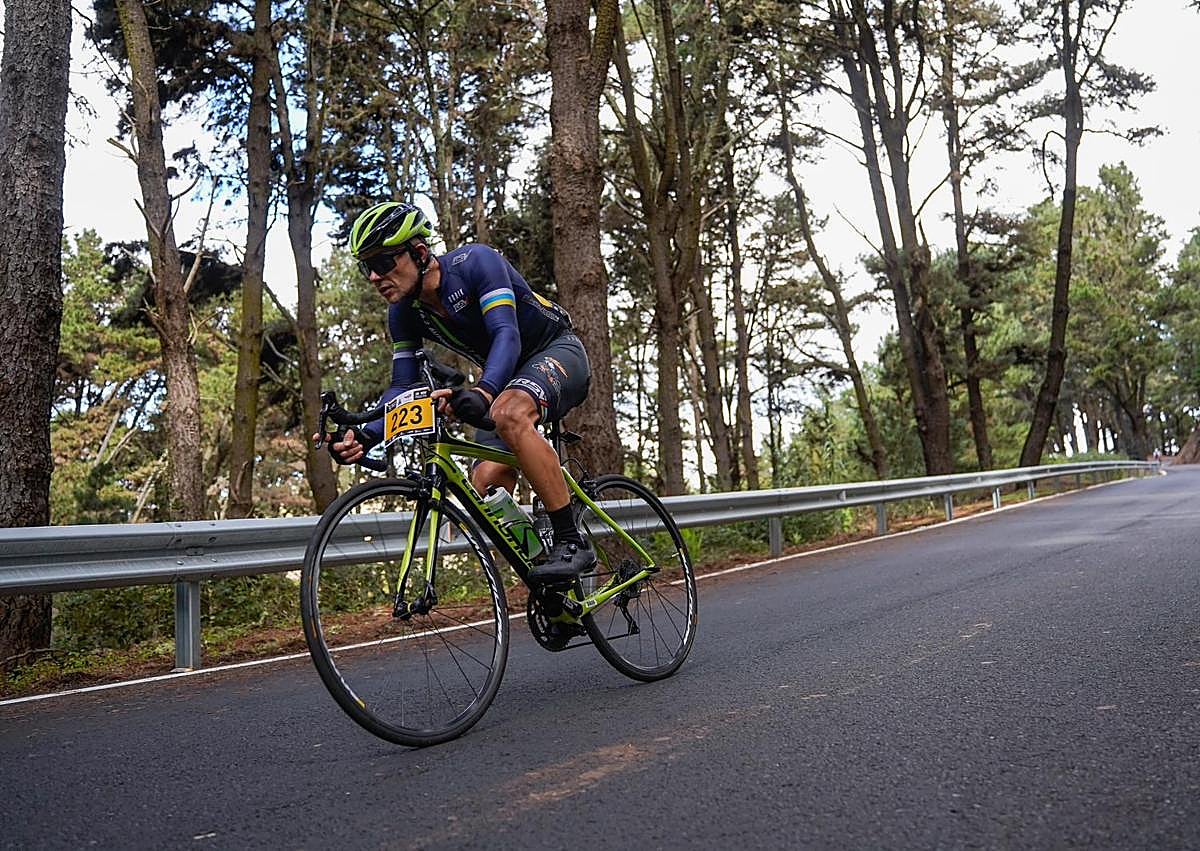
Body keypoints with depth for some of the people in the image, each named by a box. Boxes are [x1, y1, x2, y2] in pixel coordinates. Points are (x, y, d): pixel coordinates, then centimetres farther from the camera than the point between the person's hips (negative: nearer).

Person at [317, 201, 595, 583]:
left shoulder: (475, 261, -26)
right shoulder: (404, 312, -6)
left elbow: (507, 336, -37)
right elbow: (403, 388, -7)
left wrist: (482, 392, -56)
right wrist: (364, 436, -26)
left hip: (556, 351, -7)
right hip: (508, 376, 7)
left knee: (510, 415, -38)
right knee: (486, 486, -11)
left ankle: (572, 542, -31)